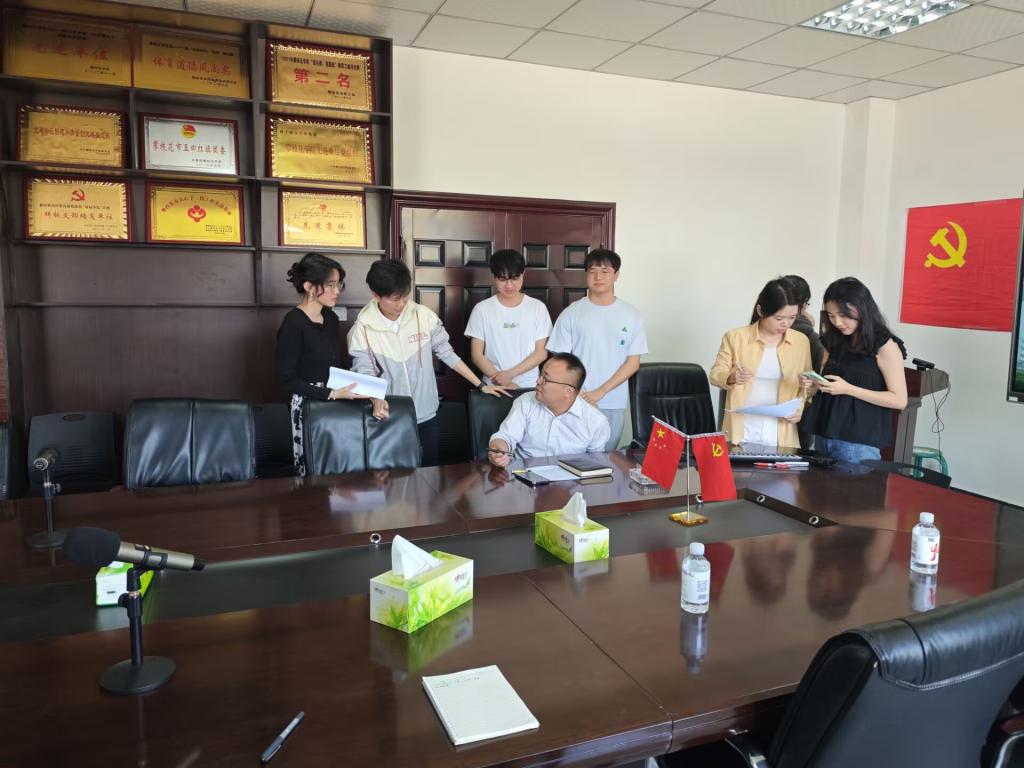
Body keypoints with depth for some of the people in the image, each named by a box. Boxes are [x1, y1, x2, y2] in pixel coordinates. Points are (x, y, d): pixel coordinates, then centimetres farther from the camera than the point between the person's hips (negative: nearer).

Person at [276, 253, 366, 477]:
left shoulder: (331, 318, 8)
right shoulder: (293, 324, -13)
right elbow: (287, 378, -14)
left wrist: (348, 386, -2)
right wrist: (332, 394, -19)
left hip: (336, 403, 6)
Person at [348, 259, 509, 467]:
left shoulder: (424, 316, -6)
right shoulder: (363, 328, -10)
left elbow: (446, 353, 1)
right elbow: (364, 373, -11)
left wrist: (481, 385, -1)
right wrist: (376, 400, -32)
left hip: (426, 415, 2)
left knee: (430, 470, 13)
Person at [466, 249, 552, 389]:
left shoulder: (537, 307, -1)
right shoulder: (482, 309, -2)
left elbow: (541, 352, -3)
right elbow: (477, 355, -3)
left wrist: (510, 374, -13)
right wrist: (502, 382, -12)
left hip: (529, 387, 0)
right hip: (493, 387, 0)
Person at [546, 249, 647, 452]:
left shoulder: (631, 315, 2)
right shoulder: (571, 313, -1)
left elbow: (633, 362, 0)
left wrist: (600, 392, -9)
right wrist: (580, 395, -11)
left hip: (614, 404, 1)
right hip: (576, 402, -1)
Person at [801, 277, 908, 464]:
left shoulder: (885, 346, -7)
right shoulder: (834, 342, 10)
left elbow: (899, 400, -10)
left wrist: (847, 389, -18)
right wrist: (816, 383, -2)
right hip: (824, 434, 6)